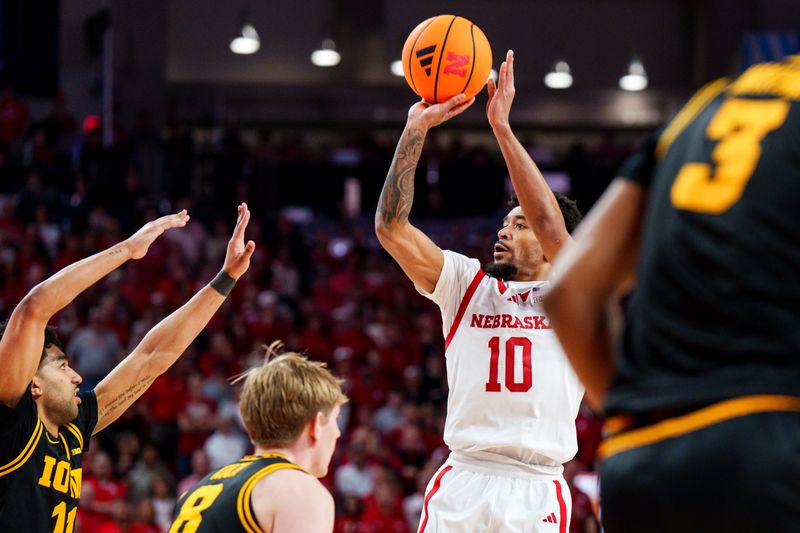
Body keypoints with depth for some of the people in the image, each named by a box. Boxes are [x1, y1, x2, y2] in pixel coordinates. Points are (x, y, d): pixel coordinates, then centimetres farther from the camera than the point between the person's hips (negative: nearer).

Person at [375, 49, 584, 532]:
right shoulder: (467, 284, 16)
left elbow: (551, 225, -11)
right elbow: (391, 228, 5)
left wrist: (501, 127, -10)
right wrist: (416, 130, -2)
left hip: (536, 494, -2)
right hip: (461, 485, 2)